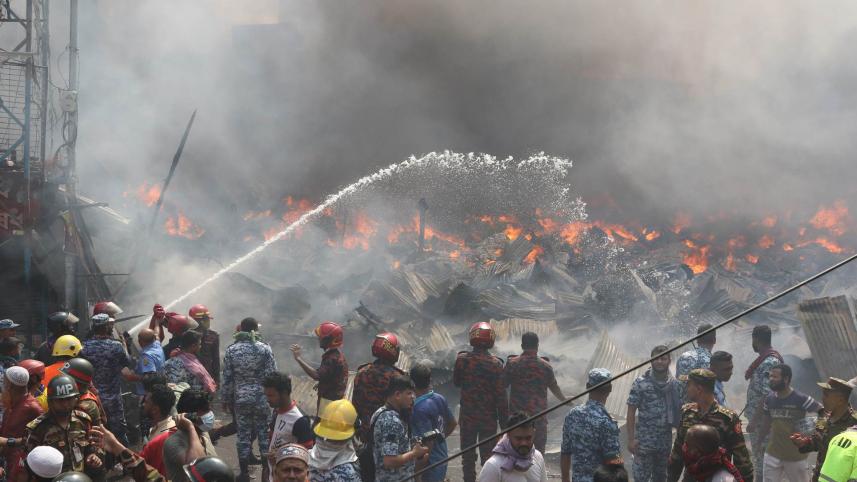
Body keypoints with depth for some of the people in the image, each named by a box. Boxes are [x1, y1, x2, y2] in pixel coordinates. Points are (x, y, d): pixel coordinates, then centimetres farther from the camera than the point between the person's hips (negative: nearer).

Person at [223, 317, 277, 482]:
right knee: (264, 433, 8)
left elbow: (227, 378, -1)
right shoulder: (264, 349, -8)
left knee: (243, 434, 8)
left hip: (240, 399, 1)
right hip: (262, 398, -1)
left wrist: (226, 399, 9)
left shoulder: (231, 350, -4)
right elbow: (272, 375, -8)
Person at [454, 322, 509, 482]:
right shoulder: (496, 364, -13)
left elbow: (456, 382, 9)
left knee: (468, 457, 12)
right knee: (487, 455, 9)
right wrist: (504, 421, -4)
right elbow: (501, 396, -11)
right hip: (489, 418, -1)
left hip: (467, 416, 1)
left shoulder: (462, 359, -9)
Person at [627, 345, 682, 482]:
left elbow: (678, 412, 8)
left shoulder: (675, 385, 2)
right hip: (644, 442, -4)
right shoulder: (640, 384, -10)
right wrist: (631, 439, -11)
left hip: (666, 442, 4)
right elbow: (631, 412, -7)